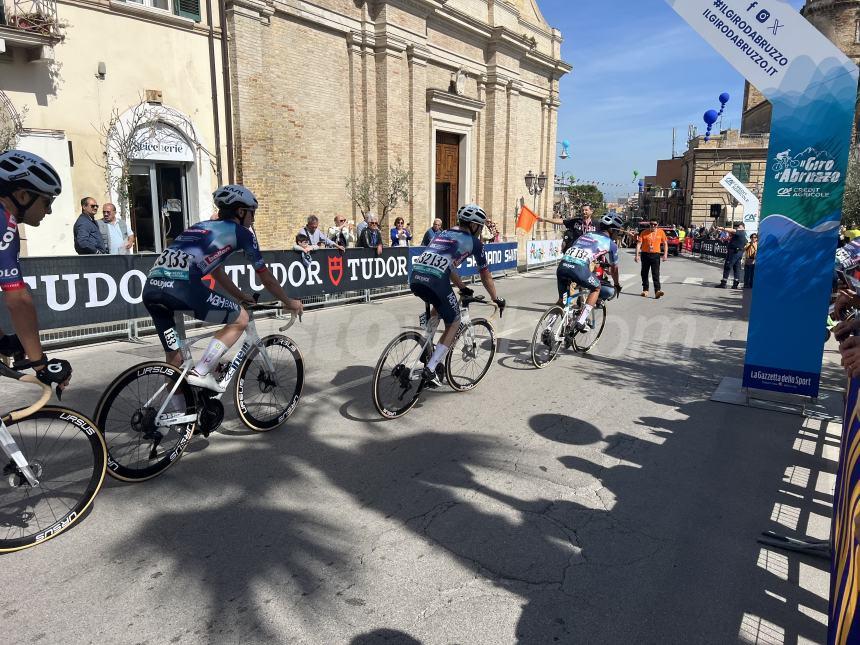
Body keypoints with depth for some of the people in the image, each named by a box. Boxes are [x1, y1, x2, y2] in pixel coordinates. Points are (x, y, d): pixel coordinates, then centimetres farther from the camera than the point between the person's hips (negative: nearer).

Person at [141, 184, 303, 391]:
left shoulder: (203, 227, 33)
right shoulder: (241, 231, 13)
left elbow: (217, 273, 43)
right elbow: (266, 277, 19)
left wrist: (242, 297, 52)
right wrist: (289, 302, 33)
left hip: (151, 287, 8)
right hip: (180, 286, -8)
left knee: (174, 359, 19)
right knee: (240, 319, 13)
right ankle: (200, 373, 5)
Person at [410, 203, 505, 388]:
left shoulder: (443, 234, 32)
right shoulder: (473, 241, 14)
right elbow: (486, 275, 21)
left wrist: (463, 288, 51)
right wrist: (496, 299, 34)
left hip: (415, 276, 6)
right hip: (435, 280, -6)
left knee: (439, 307, 35)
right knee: (454, 323, 13)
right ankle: (430, 369, 3)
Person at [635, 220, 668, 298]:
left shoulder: (661, 232, 3)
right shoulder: (644, 232, -1)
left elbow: (665, 243, 9)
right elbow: (639, 244, -2)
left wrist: (665, 254, 1)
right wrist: (637, 255, -10)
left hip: (655, 255, -1)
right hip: (645, 254, 1)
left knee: (656, 274, -9)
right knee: (644, 273, 9)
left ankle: (657, 291, -15)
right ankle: (645, 290, 21)